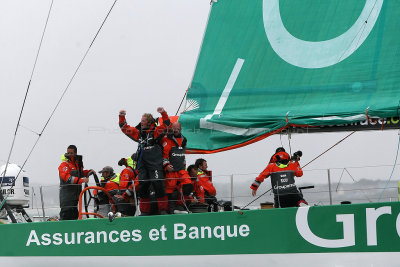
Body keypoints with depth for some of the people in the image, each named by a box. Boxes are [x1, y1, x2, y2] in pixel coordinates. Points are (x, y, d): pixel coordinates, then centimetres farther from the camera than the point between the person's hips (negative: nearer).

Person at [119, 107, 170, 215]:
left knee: (158, 184, -13)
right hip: (142, 164, 5)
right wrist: (122, 117, 11)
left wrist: (163, 113, -20)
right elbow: (124, 128, 23)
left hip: (155, 163, -5)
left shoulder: (156, 131, 3)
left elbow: (166, 124, -7)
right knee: (143, 186, 1)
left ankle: (163, 210, -6)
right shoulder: (138, 133, 17)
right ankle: (145, 211, 9)